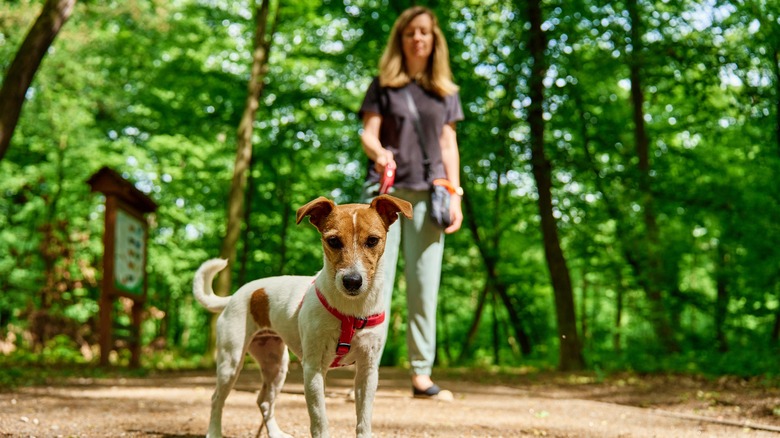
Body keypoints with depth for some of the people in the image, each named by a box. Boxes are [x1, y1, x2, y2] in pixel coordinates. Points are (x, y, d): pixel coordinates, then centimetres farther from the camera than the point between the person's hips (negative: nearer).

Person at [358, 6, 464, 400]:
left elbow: (449, 146, 14)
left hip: (427, 194, 2)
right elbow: (368, 133, 3)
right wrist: (379, 153, -21)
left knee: (424, 283, -1)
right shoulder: (383, 86, 11)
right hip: (386, 190, -2)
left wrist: (455, 196, 5)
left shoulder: (445, 92, 16)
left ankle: (421, 374, 1)